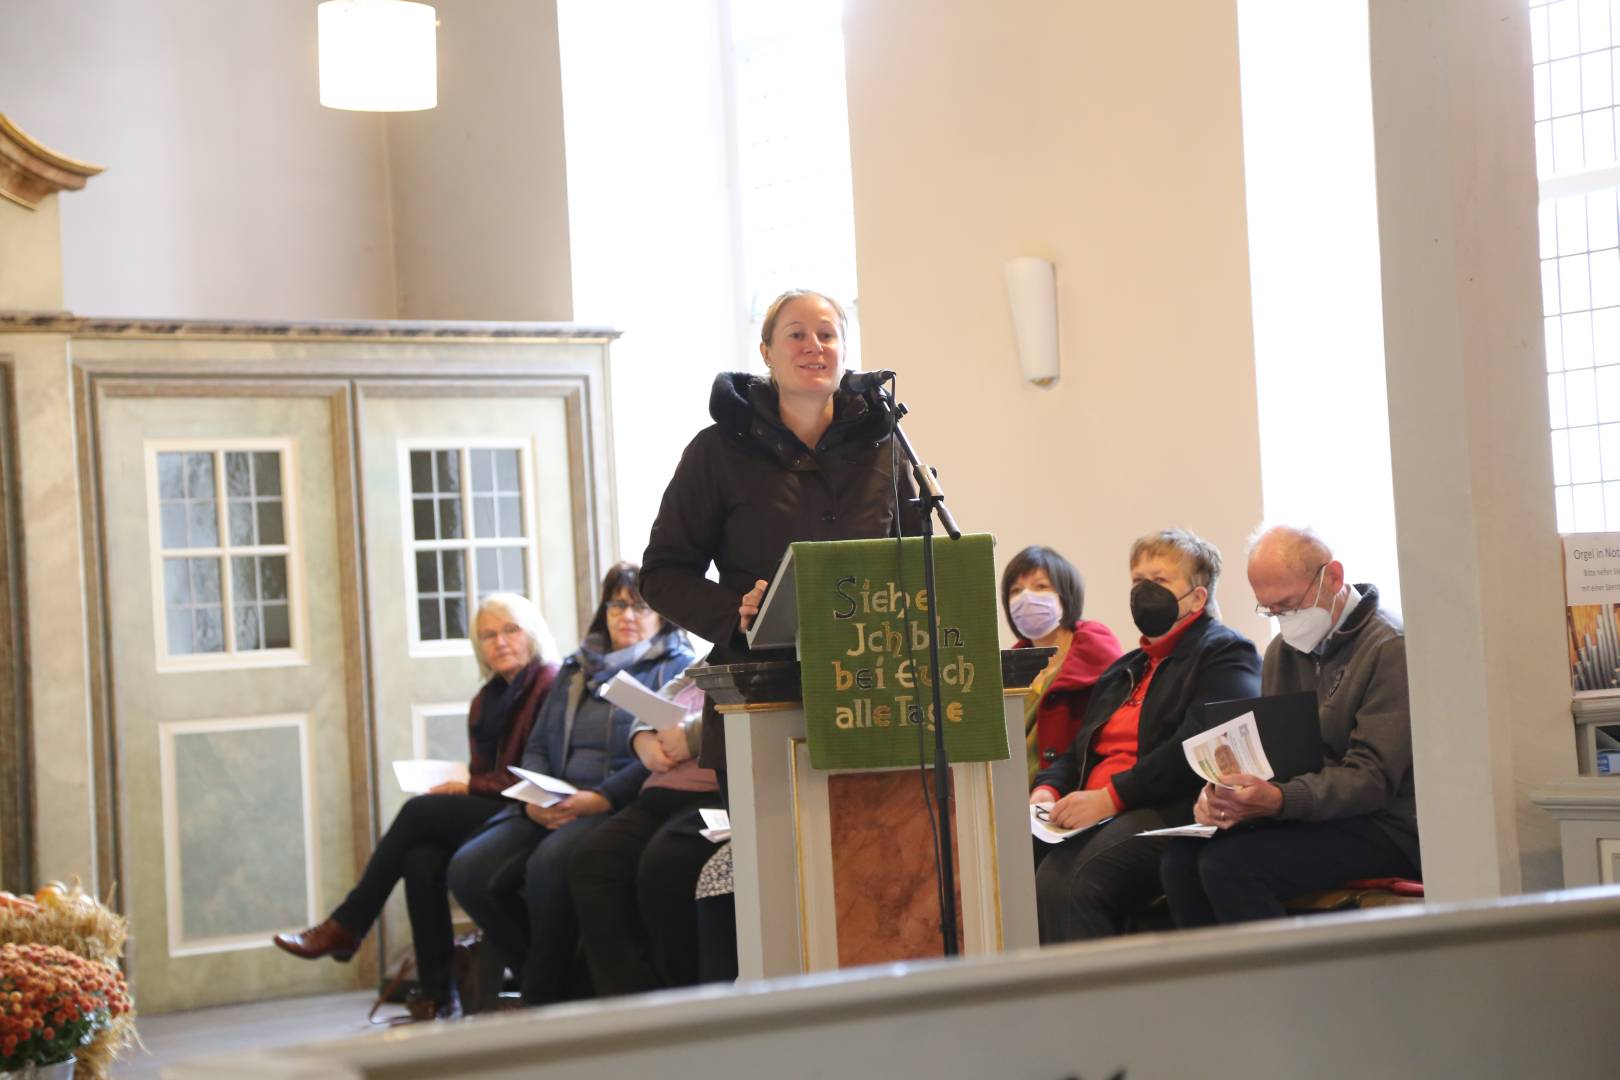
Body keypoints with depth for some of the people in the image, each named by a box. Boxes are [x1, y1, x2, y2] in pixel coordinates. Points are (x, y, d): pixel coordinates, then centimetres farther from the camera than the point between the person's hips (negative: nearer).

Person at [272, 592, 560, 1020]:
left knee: (418, 811, -20)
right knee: (422, 860, -22)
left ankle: (346, 927, -9)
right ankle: (435, 994, -20)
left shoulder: (551, 687, -5)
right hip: (485, 812, 7)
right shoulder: (484, 701, 21)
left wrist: (469, 787, -9)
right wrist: (453, 786, -4)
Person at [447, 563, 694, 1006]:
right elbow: (538, 746, 21)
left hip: (624, 805, -6)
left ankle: (543, 997, -20)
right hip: (552, 809, 6)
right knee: (469, 870, -20)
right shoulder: (577, 669, 27)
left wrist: (602, 798, -21)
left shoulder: (679, 669, 7)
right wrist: (534, 799, -2)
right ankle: (536, 977, -8)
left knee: (549, 864, -36)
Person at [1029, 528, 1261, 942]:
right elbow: (1079, 750, 31)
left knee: (1074, 886, -35)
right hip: (1097, 820, 7)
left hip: (1176, 814, -7)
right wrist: (1048, 790, 7)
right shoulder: (1122, 671, 33)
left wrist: (1111, 797, -16)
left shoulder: (1225, 654, 5)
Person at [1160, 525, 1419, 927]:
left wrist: (1279, 800, -32)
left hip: (1382, 830, -7)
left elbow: (1372, 778, -18)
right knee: (1181, 857, -17)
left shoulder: (1391, 648, -10)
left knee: (1229, 864, -27)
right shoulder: (1283, 649, 17)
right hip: (1300, 817, 8)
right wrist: (1223, 792, -7)